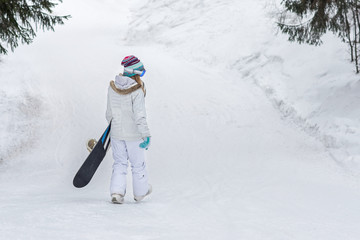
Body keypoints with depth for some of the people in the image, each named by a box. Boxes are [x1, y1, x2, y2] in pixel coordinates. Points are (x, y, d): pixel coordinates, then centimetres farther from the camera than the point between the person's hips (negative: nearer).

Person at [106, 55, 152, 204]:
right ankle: (140, 192, 32)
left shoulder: (112, 87, -4)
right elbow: (139, 115, -24)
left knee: (119, 163, 17)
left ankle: (116, 192, 3)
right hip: (134, 134, -4)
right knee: (138, 164, 16)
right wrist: (146, 135, -21)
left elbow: (110, 110, 8)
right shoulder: (137, 91, -21)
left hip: (116, 133, 4)